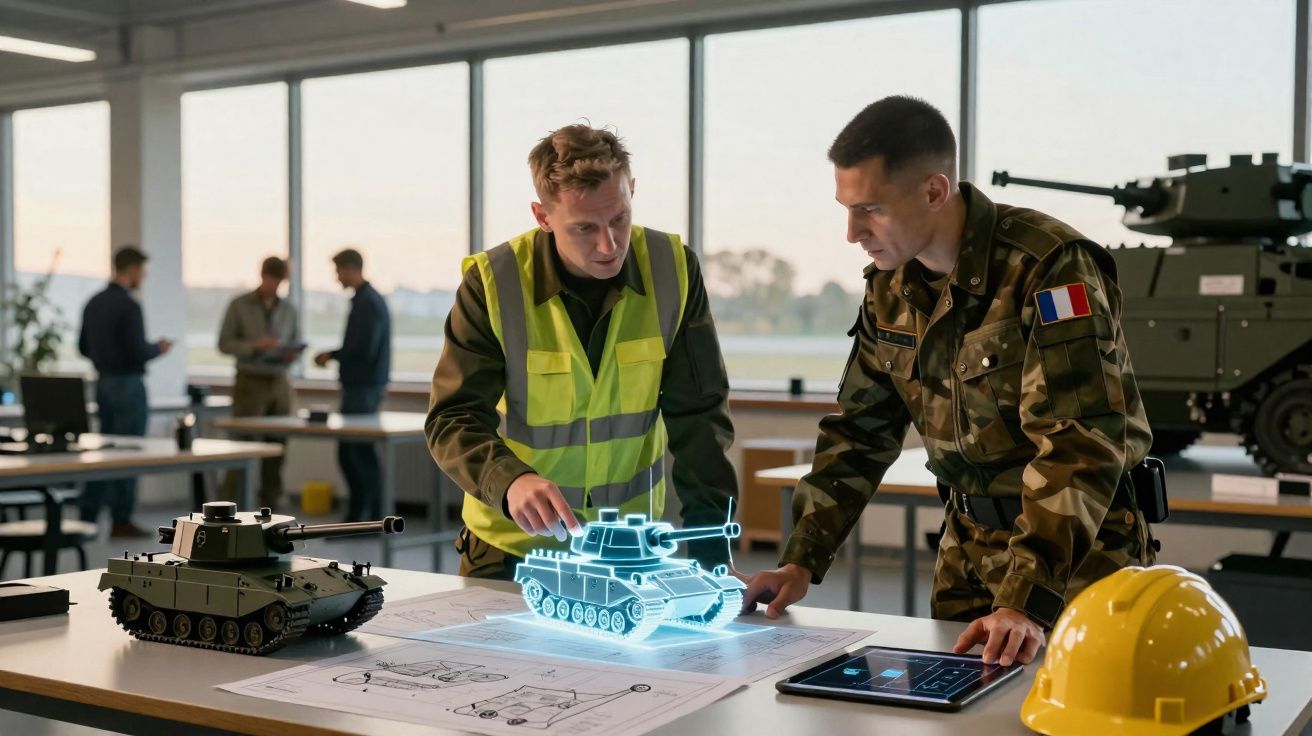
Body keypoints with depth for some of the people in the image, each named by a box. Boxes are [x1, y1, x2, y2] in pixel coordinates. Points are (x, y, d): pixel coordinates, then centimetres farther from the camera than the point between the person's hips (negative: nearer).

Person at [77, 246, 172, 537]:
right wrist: (158, 348, -2)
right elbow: (139, 352, -21)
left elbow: (84, 347, 14)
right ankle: (121, 521, 4)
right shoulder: (128, 305, -17)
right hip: (128, 385, -8)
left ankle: (88, 515, 15)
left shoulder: (94, 302, 8)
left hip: (103, 383, 8)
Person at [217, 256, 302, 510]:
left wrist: (293, 355, -9)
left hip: (279, 384, 4)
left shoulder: (289, 310, 10)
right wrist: (254, 346, -19)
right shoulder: (239, 306, -1)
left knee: (276, 445, 3)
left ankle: (270, 504, 10)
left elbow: (297, 345, 15)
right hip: (250, 382, -4)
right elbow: (224, 344, -3)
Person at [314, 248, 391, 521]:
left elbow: (364, 349, -22)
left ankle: (376, 520, 3)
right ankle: (356, 516, 19)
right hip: (358, 386, 10)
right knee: (347, 452, 13)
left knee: (362, 453, -4)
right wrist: (334, 356, 10)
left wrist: (331, 355, -10)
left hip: (364, 388, -10)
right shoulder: (365, 299, 15)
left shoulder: (369, 303, -15)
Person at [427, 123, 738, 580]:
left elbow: (699, 415, -8)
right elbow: (453, 421, -19)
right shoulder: (492, 284, -16)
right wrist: (510, 480, -40)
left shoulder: (672, 270, -11)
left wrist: (712, 543, -16)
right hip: (514, 540, -1)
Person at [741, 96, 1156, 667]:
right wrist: (801, 562, 1)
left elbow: (1080, 445, -28)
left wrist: (1028, 599, -35)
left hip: (1078, 549, -6)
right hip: (970, 544, 6)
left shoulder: (1051, 268, -23)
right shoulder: (891, 285, 1)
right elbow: (859, 431, 8)